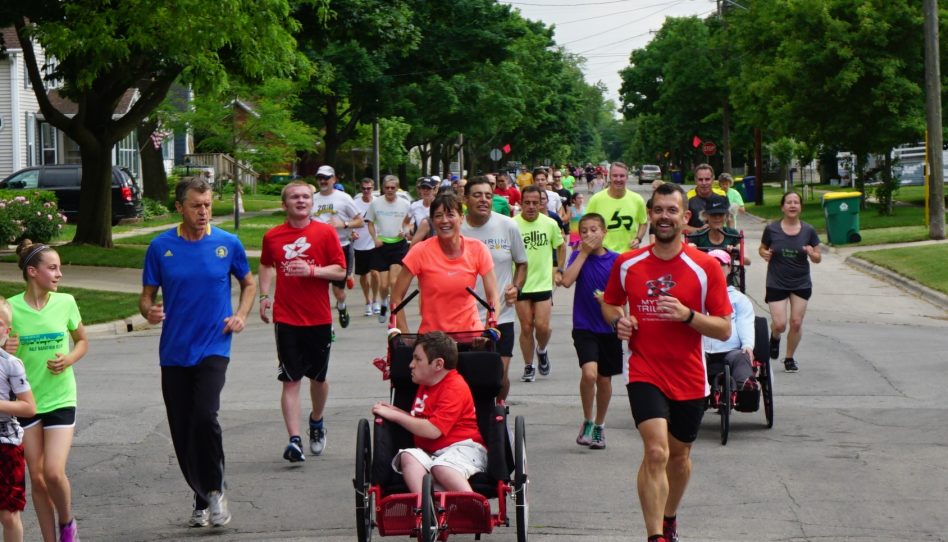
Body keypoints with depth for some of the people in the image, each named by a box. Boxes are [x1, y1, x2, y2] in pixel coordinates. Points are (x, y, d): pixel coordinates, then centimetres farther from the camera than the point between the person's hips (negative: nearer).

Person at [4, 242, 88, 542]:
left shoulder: (65, 303, -4)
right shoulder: (12, 307, -7)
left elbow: (82, 341, 11)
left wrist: (69, 359, -9)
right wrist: (6, 351, -19)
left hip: (60, 399, -1)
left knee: (54, 472, -12)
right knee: (37, 477, 6)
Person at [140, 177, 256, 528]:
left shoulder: (228, 244, 0)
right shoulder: (160, 247, 0)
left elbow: (249, 283, 15)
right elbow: (147, 296, 6)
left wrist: (241, 315, -1)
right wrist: (149, 311, -17)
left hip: (213, 348, -2)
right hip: (173, 352, 2)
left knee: (205, 416, -22)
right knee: (182, 430, 5)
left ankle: (215, 490, -2)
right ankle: (201, 499, 22)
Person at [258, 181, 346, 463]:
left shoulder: (326, 233, -2)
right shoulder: (272, 236, 3)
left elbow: (340, 271, -3)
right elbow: (266, 266, 21)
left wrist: (311, 270, -18)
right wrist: (264, 295, 8)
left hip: (319, 318, 0)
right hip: (286, 318, 0)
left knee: (318, 377, 13)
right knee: (290, 380, -6)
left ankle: (316, 421, 40)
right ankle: (294, 440, -9)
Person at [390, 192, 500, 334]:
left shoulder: (477, 249, -4)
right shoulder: (421, 252, -9)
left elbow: (493, 296, -3)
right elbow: (396, 298, -6)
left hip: (470, 333, 2)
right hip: (431, 335, -2)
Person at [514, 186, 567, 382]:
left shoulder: (550, 224, -1)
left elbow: (561, 246, 16)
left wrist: (559, 270, 10)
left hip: (543, 283, 1)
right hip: (521, 285, -1)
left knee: (542, 326, -7)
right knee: (526, 327, 3)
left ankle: (541, 350, 25)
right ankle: (528, 367, 18)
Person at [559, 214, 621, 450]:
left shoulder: (615, 260, -2)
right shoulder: (579, 256, 0)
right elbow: (567, 281, -17)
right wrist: (584, 252, -14)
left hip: (609, 328, 1)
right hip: (584, 327, -1)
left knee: (604, 379, 11)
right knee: (589, 373, -21)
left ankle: (599, 426, 31)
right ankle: (587, 421, 0)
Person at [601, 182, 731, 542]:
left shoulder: (706, 267, -5)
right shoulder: (627, 264, -1)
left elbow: (724, 329, -5)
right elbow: (609, 304, 18)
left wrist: (687, 315, -22)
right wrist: (618, 321, -5)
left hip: (689, 380, 1)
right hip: (645, 374, -1)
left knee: (679, 455, 18)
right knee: (656, 452, -20)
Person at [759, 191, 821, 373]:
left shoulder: (808, 231, 0)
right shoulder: (772, 229, -3)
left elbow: (818, 258, 6)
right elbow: (762, 248, 11)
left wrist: (812, 254, -16)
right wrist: (765, 254, -11)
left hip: (801, 284, 2)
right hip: (776, 284, -1)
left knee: (796, 323, -1)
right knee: (780, 325, -9)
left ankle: (789, 358, 20)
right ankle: (774, 338, 29)